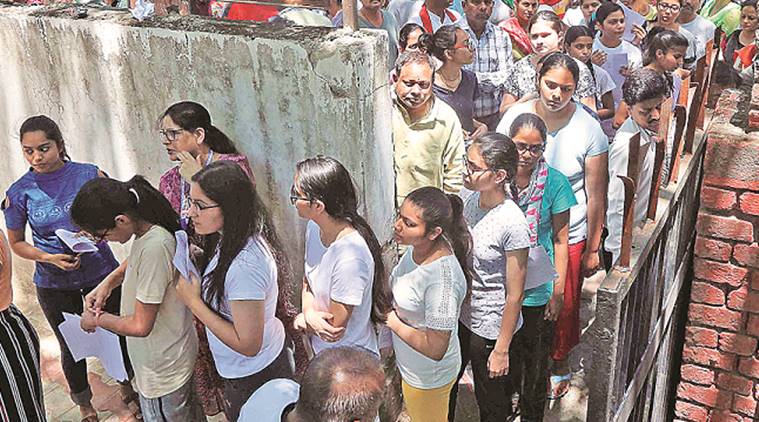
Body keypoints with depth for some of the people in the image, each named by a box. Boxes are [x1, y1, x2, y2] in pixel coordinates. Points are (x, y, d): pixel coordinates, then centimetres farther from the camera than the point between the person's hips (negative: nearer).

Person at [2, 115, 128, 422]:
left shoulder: (89, 175, -9)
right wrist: (49, 258, -15)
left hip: (102, 273, 0)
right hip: (54, 285, 0)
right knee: (72, 347, 16)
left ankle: (126, 385, 42)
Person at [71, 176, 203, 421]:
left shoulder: (154, 247, -33)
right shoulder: (147, 228, -5)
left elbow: (140, 326, -27)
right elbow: (135, 264, 20)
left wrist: (97, 319, -10)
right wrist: (108, 284, 3)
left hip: (163, 372, -9)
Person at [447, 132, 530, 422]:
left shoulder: (512, 224, -27)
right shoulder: (472, 200, -7)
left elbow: (514, 295, -20)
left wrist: (501, 349, -13)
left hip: (489, 328, -6)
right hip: (460, 314, 6)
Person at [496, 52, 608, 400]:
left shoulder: (588, 129, -12)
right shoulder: (515, 116, -7)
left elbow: (596, 195, -7)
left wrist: (592, 249, -3)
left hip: (568, 237, -1)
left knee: (564, 306, 15)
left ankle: (559, 365, 42)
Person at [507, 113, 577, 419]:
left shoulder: (554, 182, -12)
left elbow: (560, 240, -5)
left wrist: (558, 290, -5)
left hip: (537, 290, -2)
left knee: (535, 362, 14)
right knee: (503, 354, 19)